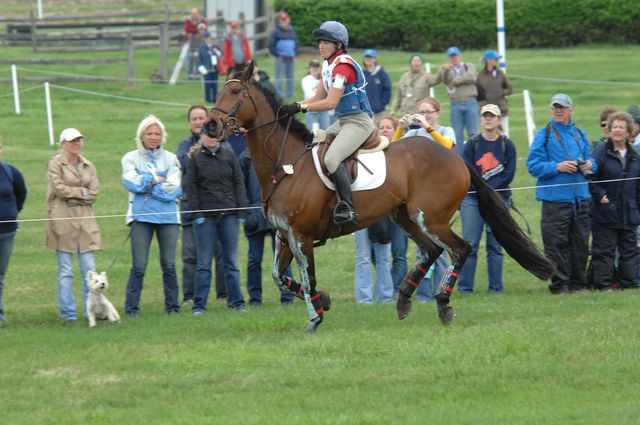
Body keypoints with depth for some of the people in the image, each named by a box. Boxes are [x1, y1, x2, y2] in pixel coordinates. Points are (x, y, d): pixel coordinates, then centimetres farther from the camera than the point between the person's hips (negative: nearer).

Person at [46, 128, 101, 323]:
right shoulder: (54, 164, 0)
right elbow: (59, 188, -12)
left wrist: (72, 195, -6)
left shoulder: (88, 166, 14)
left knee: (89, 269, 1)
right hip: (63, 219, -4)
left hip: (85, 219, 4)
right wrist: (82, 192, -4)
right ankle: (68, 312, 4)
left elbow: (94, 192, 4)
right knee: (65, 271, 0)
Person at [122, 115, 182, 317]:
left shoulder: (170, 159, 10)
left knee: (169, 265, 3)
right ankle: (131, 307, -1)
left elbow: (174, 188, -4)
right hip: (141, 215, -1)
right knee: (138, 266, -5)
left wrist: (145, 183, -7)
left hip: (167, 216, 1)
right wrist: (156, 179, -6)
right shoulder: (130, 158, 8)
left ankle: (172, 306, 10)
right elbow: (130, 182, -8)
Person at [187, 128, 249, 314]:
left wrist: (241, 212, -1)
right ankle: (199, 304, 2)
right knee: (203, 263, 0)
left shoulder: (229, 156, 7)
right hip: (205, 216, -2)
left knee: (231, 261, 7)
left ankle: (236, 302, 12)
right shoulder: (196, 158, 2)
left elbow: (238, 184, 6)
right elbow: (191, 187, 0)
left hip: (229, 215, 2)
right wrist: (197, 213, -9)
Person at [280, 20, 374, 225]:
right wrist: (293, 106, 0)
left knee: (331, 158, -29)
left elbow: (331, 102, -22)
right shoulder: (328, 65, 14)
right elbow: (318, 98, 14)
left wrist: (300, 107, -24)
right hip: (341, 122, 11)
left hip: (358, 122, -11)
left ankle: (347, 208, -30)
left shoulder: (343, 65, -17)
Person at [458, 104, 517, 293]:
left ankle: (496, 286, 8)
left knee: (495, 245, 3)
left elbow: (509, 174, -4)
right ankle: (465, 286, 0)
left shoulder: (507, 145, 4)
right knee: (469, 244, -3)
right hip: (472, 200, 0)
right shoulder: (472, 144, 4)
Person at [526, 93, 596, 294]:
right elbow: (533, 165, -6)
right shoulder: (544, 135, 1)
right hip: (555, 197, -5)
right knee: (556, 243, -7)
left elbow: (590, 158, 24)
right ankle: (559, 283, -3)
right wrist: (557, 167, -18)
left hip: (580, 197, 5)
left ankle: (578, 282, 14)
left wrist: (590, 165, 0)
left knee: (580, 242, 7)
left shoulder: (580, 134, 16)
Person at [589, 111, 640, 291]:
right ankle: (603, 283, 0)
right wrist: (600, 195, -17)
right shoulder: (601, 153, -6)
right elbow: (592, 179, -7)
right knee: (604, 250, -3)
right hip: (605, 213, -5)